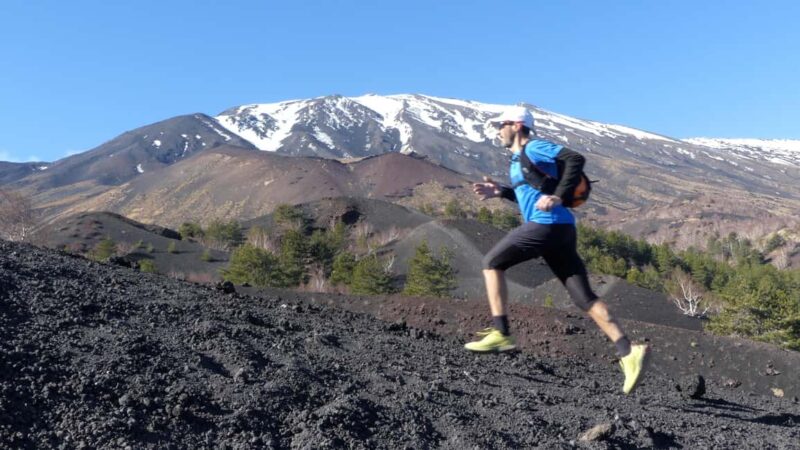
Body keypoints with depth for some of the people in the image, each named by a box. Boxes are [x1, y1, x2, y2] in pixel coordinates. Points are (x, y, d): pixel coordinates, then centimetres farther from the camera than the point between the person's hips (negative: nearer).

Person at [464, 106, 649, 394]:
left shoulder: (533, 148, -1)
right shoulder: (518, 159, 26)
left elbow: (576, 159, -12)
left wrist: (558, 196, -19)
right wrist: (500, 191, 22)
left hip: (545, 225, -10)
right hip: (561, 230, 10)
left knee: (492, 264, 2)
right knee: (584, 298, 3)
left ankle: (501, 334, -2)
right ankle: (627, 351, -5)